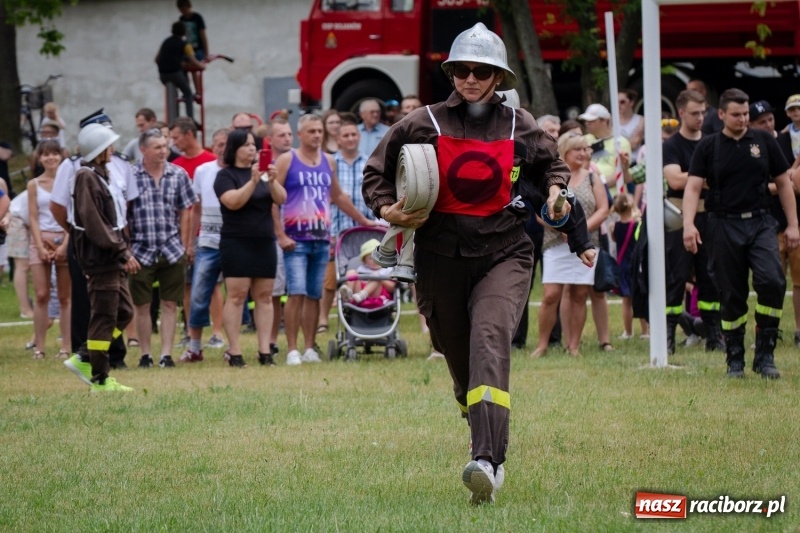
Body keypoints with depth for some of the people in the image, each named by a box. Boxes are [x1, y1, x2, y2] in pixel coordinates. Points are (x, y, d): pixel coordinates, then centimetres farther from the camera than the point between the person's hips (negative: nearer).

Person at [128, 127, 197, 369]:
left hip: (172, 251, 2)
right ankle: (145, 355, 14)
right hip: (141, 251, -2)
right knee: (142, 305, 5)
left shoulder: (178, 175, 3)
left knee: (170, 304, 3)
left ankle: (166, 354, 7)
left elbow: (185, 211, 8)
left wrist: (185, 245, 6)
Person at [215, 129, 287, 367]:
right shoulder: (226, 175, -1)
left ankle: (265, 350, 4)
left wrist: (272, 180, -14)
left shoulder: (263, 172, 13)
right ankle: (234, 352, -7)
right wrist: (253, 181, -24)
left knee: (264, 296, 3)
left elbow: (281, 199, 4)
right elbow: (233, 201, -16)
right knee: (236, 295, -8)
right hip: (237, 242, -5)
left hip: (264, 242, 5)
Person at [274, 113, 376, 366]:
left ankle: (310, 349, 10)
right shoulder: (286, 161, -1)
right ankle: (292, 350, -10)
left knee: (314, 296, 6)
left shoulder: (328, 161, 15)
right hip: (296, 240, -5)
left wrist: (362, 220, 31)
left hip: (322, 239, 5)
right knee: (296, 294, -11)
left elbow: (338, 196, 28)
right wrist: (280, 235, -12)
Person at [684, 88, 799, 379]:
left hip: (760, 223, 1)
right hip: (724, 226, 0)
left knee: (772, 281, -19)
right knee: (732, 295, 3)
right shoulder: (708, 147, 4)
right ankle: (735, 360, 14)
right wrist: (688, 225, -18)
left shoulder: (764, 141, 8)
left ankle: (764, 355, -10)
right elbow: (693, 187, -3)